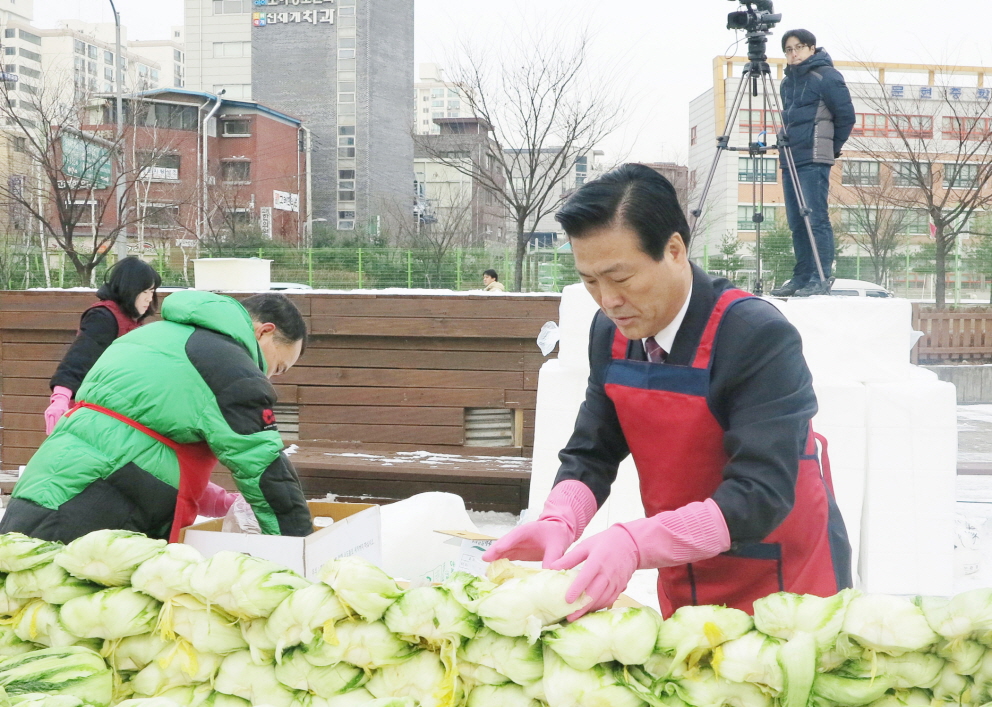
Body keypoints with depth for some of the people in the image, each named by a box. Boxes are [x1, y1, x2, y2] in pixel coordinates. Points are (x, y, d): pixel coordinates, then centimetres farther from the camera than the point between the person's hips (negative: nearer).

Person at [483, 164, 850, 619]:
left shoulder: (759, 337, -25)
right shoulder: (611, 332, -5)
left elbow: (761, 493, -30)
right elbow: (590, 454, -1)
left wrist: (635, 544, -41)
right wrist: (558, 521, -22)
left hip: (784, 583, -5)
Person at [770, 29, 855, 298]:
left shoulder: (826, 76, -4)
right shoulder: (787, 82, 19)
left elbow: (846, 115, -4)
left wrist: (833, 147, 4)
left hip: (814, 161, -8)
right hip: (790, 160, 8)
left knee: (816, 219, -10)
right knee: (797, 222, 8)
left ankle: (821, 279, -10)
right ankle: (801, 277, 12)